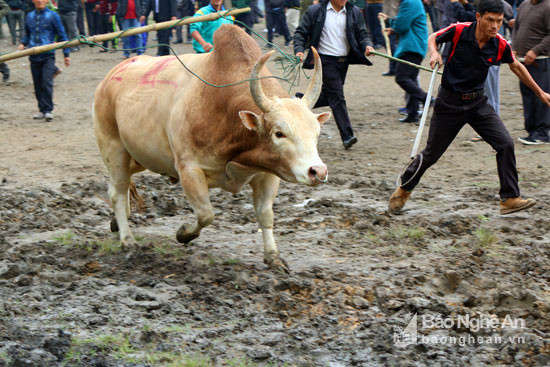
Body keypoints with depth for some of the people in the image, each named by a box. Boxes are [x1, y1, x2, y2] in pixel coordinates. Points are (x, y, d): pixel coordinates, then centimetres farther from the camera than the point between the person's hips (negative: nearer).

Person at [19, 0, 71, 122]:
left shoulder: (52, 16, 0)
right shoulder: (30, 16, 10)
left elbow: (61, 35, 4)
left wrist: (66, 54, 3)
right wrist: (23, 43, 3)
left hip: (48, 55, -4)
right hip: (34, 56, 4)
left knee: (47, 83, -14)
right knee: (38, 84, 8)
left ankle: (48, 110, -10)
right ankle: (42, 110, 17)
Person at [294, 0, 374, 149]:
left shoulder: (354, 12, 7)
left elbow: (362, 34, 10)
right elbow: (301, 32, 4)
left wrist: (367, 45, -11)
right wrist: (299, 50, -11)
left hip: (344, 61, 5)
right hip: (326, 60, -5)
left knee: (328, 96, 13)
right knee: (337, 97, -11)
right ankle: (347, 136, -12)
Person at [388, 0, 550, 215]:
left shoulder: (500, 46, -9)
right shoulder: (459, 31, -17)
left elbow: (516, 66, 11)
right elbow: (433, 38, 2)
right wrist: (434, 52, -21)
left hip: (477, 103, 3)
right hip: (449, 103, -3)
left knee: (505, 143, -13)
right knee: (431, 153, 6)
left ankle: (509, 198, -6)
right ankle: (403, 190, 30)